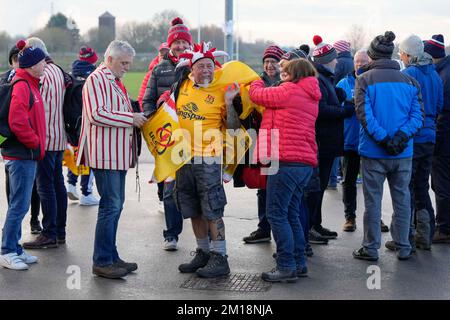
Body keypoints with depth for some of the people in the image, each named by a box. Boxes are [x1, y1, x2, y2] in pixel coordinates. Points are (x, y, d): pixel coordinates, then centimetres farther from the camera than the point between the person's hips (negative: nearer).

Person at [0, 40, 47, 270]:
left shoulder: (30, 85, 14)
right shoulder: (22, 86, -16)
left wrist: (37, 142, 14)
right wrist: (35, 142, -14)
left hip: (26, 155, 10)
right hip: (22, 155, -10)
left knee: (20, 205, 15)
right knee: (19, 205, -4)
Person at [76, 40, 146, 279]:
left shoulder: (116, 81, 20)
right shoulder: (96, 79, -11)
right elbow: (96, 114, -22)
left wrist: (135, 119, 13)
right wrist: (130, 118, -17)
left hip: (118, 154, 10)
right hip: (105, 154, -10)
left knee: (115, 205, 12)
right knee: (110, 206, -9)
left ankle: (110, 257, 19)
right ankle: (102, 262, -2)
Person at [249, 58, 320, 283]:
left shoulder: (290, 91, -8)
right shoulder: (311, 97, 19)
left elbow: (257, 94, 2)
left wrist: (257, 82, 21)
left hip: (286, 161, -9)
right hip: (305, 162, 9)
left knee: (277, 214, -4)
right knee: (291, 214, 16)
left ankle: (286, 267, -4)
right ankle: (299, 263, 20)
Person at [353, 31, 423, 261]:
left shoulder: (364, 79, -5)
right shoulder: (409, 81, 5)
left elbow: (364, 114, -16)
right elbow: (417, 114, -4)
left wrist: (383, 139, -16)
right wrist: (401, 136, -13)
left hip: (373, 151, -3)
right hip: (403, 154, 3)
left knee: (372, 201, 5)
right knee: (402, 199, 12)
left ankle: (371, 248, 11)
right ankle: (403, 247, 19)